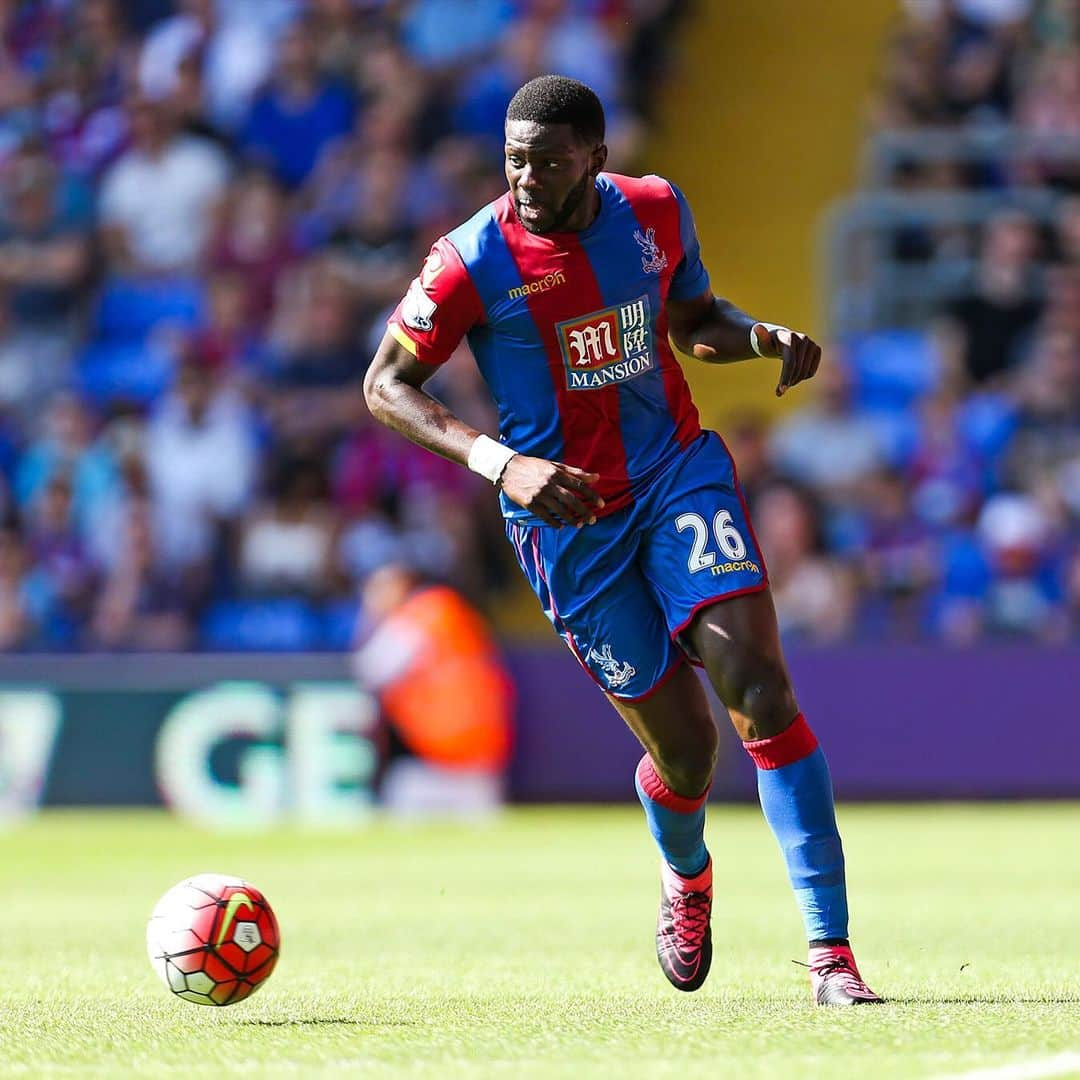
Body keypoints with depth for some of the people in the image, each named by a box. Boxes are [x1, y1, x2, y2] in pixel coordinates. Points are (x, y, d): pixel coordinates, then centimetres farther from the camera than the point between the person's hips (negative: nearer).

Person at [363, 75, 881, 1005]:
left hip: (680, 474, 2)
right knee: (683, 749, 0)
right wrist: (499, 463, -22)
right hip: (569, 519, -2)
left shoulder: (656, 211, -2)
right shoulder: (474, 261, -14)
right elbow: (385, 386, -8)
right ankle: (686, 879, 39)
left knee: (759, 687, -18)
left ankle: (831, 953, -17)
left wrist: (765, 336, -7)